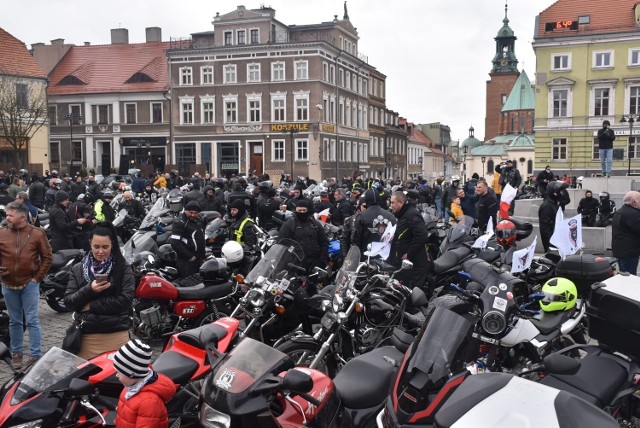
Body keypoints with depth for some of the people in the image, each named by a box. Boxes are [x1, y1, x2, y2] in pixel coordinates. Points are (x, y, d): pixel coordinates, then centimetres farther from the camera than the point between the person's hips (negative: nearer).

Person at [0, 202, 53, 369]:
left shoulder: (37, 233, -6)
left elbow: (47, 257, -2)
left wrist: (38, 277, -6)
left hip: (29, 284, -3)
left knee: (32, 321, -1)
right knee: (14, 321, 13)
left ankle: (35, 355, 4)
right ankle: (16, 353, 23)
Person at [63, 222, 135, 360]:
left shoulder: (123, 269, 1)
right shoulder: (78, 269, 9)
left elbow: (125, 300, -9)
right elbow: (68, 302, 3)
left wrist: (91, 305, -9)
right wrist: (89, 289, -14)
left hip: (116, 335, -2)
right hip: (86, 335, 2)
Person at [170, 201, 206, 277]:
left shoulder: (199, 221, 13)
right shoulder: (180, 223, -13)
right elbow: (175, 243, -21)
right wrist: (189, 256, -17)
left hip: (198, 260, 8)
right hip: (186, 261, -8)